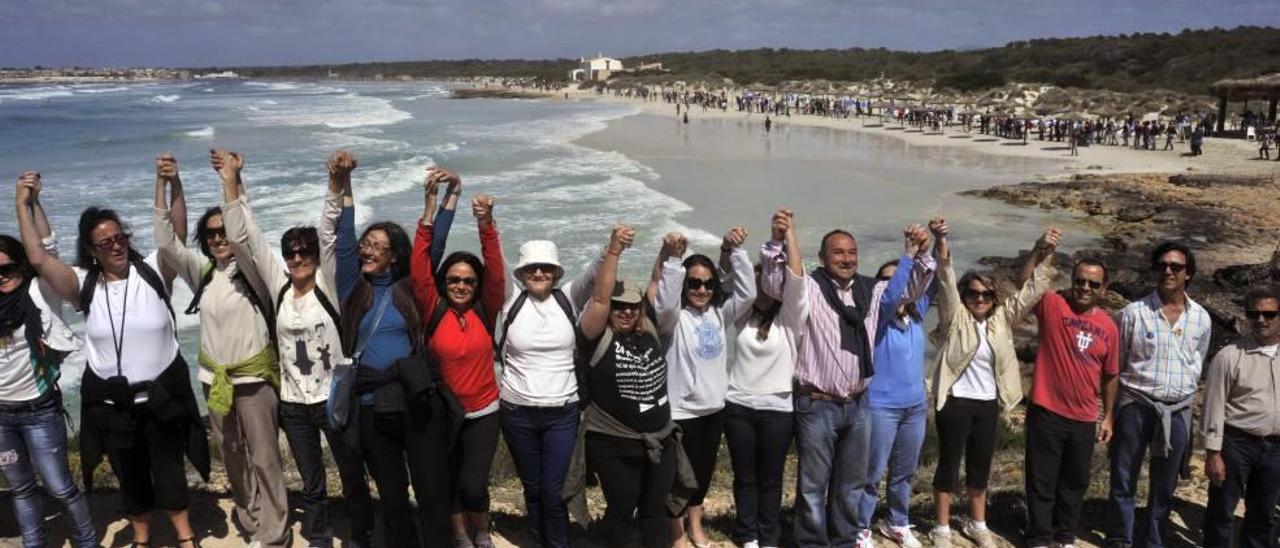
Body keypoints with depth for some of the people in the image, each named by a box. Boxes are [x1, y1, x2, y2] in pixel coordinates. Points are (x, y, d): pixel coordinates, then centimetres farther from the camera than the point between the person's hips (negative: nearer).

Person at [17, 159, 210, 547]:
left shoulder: (152, 272, -8)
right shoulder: (84, 285, -5)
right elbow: (38, 259, -13)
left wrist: (173, 185, -32)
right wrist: (23, 205, -13)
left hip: (162, 395, -1)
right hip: (111, 402, 2)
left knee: (169, 470, 13)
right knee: (130, 475, 19)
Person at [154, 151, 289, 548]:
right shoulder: (201, 272, 5)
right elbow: (166, 240, -5)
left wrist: (230, 182, -28)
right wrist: (163, 186, -13)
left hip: (254, 379, -5)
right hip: (214, 380, 6)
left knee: (264, 459, 2)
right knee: (232, 457, 16)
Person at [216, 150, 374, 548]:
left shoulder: (327, 284, -7)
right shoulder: (278, 286, 0)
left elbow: (329, 233, -20)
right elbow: (244, 237, -3)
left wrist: (336, 185, -32)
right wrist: (232, 182, -9)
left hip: (334, 399, -3)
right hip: (294, 404, 3)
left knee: (353, 476, 11)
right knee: (311, 484, 16)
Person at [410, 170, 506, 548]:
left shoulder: (486, 311, -7)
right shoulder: (433, 311, -8)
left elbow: (496, 271, -19)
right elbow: (419, 269, -19)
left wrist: (485, 223, -34)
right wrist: (430, 207, -29)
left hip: (483, 413, -1)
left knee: (473, 485, -8)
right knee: (449, 482, 15)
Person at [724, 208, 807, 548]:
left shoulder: (790, 317, -2)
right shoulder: (743, 314, 5)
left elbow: (796, 279, -16)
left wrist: (790, 234, -20)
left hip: (777, 408, -2)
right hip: (738, 405, 2)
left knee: (770, 479, 8)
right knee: (744, 477, 11)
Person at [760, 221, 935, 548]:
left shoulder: (871, 291, 8)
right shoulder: (809, 288, -8)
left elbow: (912, 289, 14)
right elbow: (772, 284, -22)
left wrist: (923, 252, -2)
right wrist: (777, 242, -38)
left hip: (858, 405, 5)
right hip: (817, 405, -5)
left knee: (851, 482, 17)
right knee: (813, 483, 5)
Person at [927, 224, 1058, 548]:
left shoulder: (1002, 318, 5)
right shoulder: (955, 316, -6)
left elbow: (1030, 290, 2)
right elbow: (946, 280, -19)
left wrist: (1044, 252, -9)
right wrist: (941, 243, -34)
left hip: (988, 404, 4)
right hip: (955, 402, -4)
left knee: (981, 466, 15)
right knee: (949, 464, 5)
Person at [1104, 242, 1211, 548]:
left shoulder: (1201, 319, 3)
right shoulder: (1134, 313, -7)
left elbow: (1197, 364, 17)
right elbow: (1115, 363, 2)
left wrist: (1185, 396, 16)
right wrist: (1114, 408, 4)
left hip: (1178, 412, 3)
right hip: (1136, 406, -3)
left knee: (1164, 488, 12)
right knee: (1123, 483, 4)